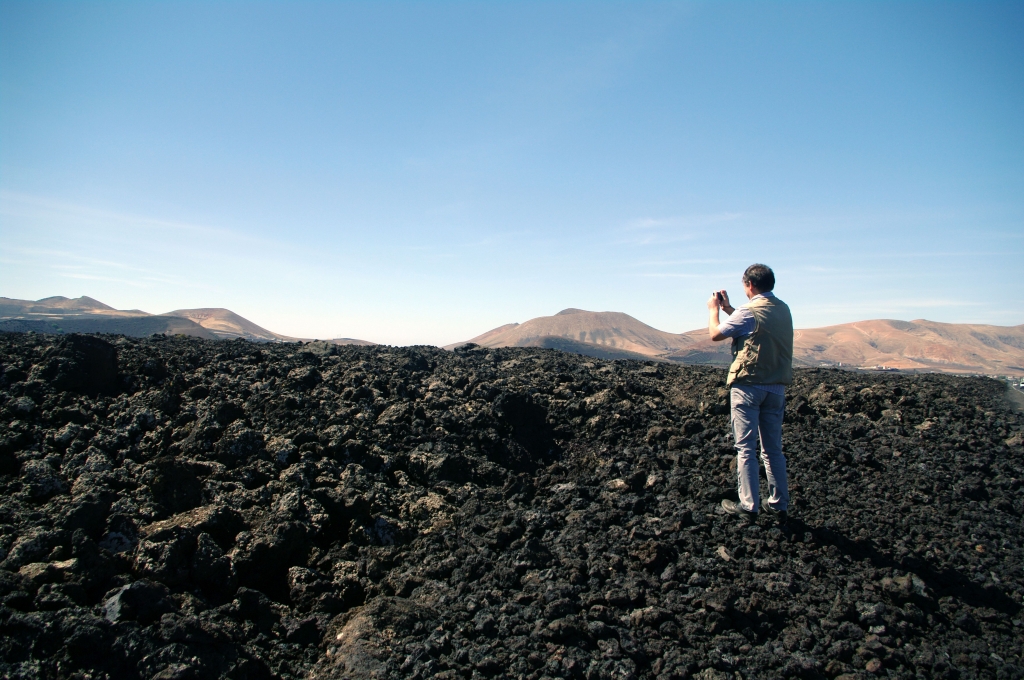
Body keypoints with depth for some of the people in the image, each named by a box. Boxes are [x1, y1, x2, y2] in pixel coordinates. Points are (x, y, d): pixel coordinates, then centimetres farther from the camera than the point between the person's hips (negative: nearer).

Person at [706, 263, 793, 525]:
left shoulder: (749, 311, -12)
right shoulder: (783, 309, 9)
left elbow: (715, 334, -3)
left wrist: (714, 309, 14)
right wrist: (728, 308, 25)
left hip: (748, 385, -7)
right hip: (776, 387, 7)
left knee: (746, 448, 0)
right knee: (773, 449, 13)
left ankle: (748, 506, 2)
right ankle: (779, 505, 17)